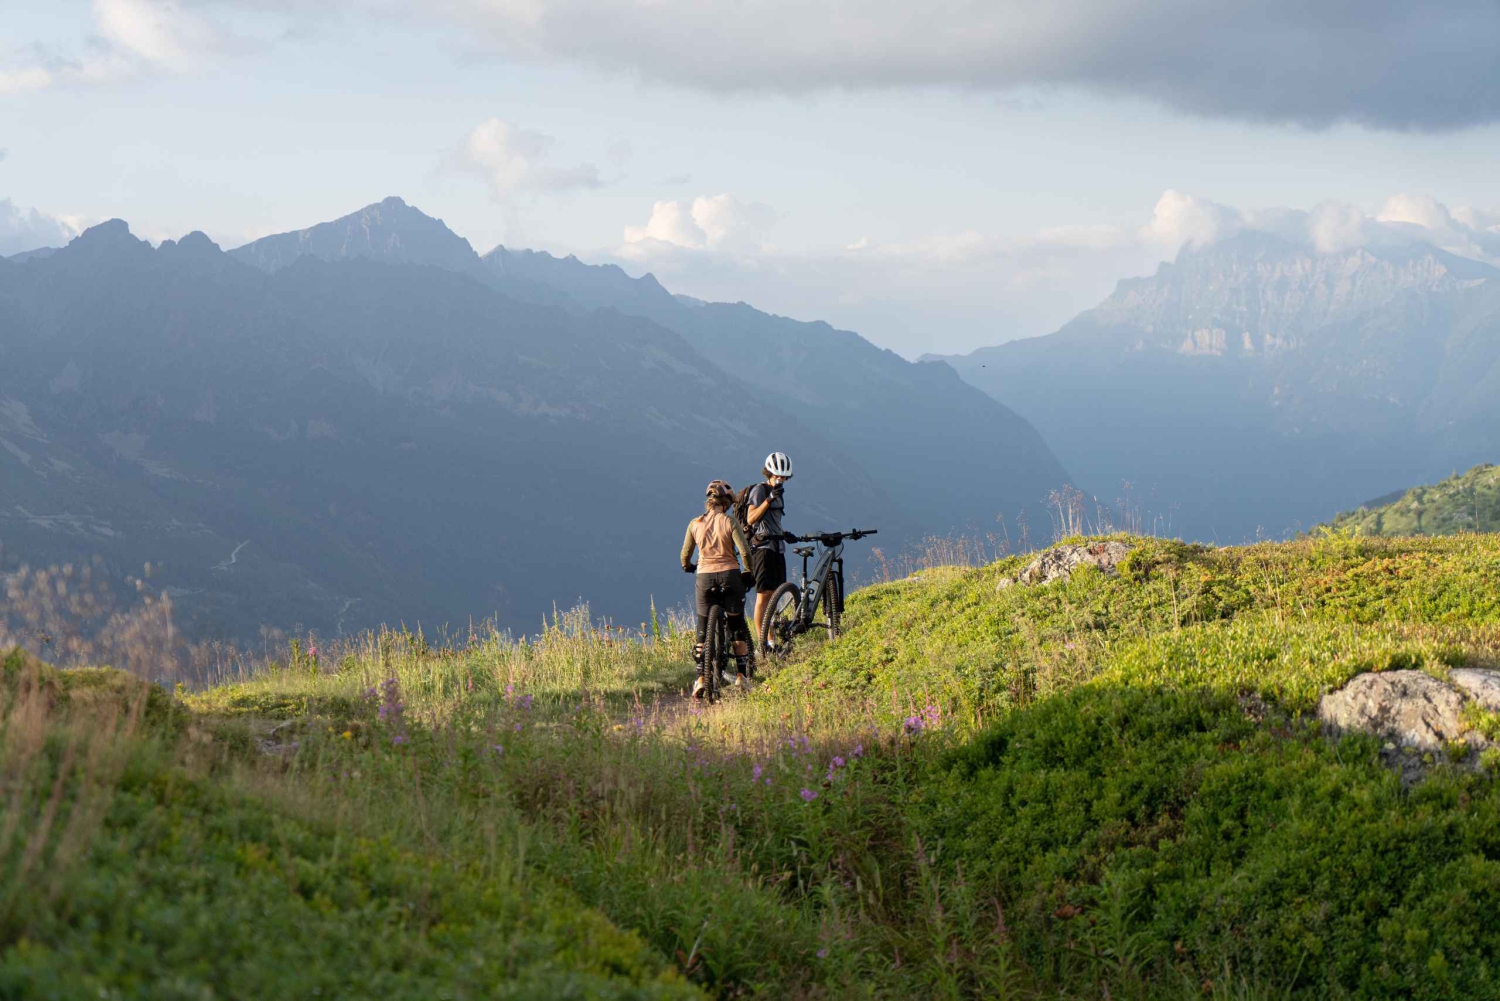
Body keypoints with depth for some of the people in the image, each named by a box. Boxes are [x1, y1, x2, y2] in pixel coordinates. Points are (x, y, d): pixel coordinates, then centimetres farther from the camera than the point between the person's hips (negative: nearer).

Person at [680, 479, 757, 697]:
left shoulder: (695, 524, 2)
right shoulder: (728, 522, -6)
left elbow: (685, 555, 9)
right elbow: (745, 551, -11)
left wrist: (687, 567, 31)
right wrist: (748, 572, 5)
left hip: (704, 576, 2)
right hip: (729, 574, -2)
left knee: (703, 630, 11)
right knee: (737, 627, 10)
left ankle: (700, 678, 2)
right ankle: (740, 675, 7)